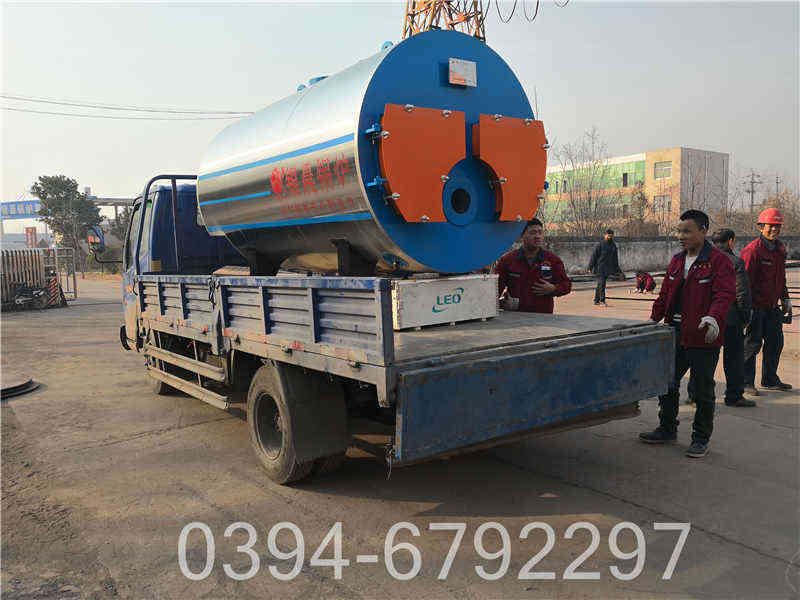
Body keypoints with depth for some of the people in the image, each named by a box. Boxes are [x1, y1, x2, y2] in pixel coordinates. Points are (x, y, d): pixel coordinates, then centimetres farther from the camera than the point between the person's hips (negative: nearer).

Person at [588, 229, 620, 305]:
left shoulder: (614, 246, 12)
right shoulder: (600, 245, -6)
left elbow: (616, 258, 19)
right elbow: (594, 256, -6)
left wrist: (616, 269, 15)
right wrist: (590, 267, -8)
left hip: (607, 269, 6)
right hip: (599, 268, -6)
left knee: (600, 284, 11)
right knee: (601, 283, -14)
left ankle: (596, 300, 16)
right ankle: (602, 300, -14)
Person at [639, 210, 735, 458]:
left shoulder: (719, 261, -9)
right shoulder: (677, 261, 12)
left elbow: (724, 294, -19)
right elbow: (665, 294, 18)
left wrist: (713, 317, -35)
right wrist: (654, 319, 12)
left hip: (703, 338, -7)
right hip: (674, 336, 7)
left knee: (703, 390, 6)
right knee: (667, 383, 14)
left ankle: (701, 439, 20)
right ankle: (667, 429, 32)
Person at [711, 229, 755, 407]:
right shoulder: (735, 262, -10)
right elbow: (742, 294, -12)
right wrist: (745, 319, -3)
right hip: (730, 319, -5)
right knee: (734, 358, 6)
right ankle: (734, 396, 12)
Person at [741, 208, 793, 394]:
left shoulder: (780, 249, 12)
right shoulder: (752, 250, -15)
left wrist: (785, 299, 22)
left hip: (772, 307, 8)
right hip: (755, 307, -8)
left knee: (775, 342, 14)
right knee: (752, 344, -3)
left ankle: (770, 379, 29)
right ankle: (746, 382, 8)